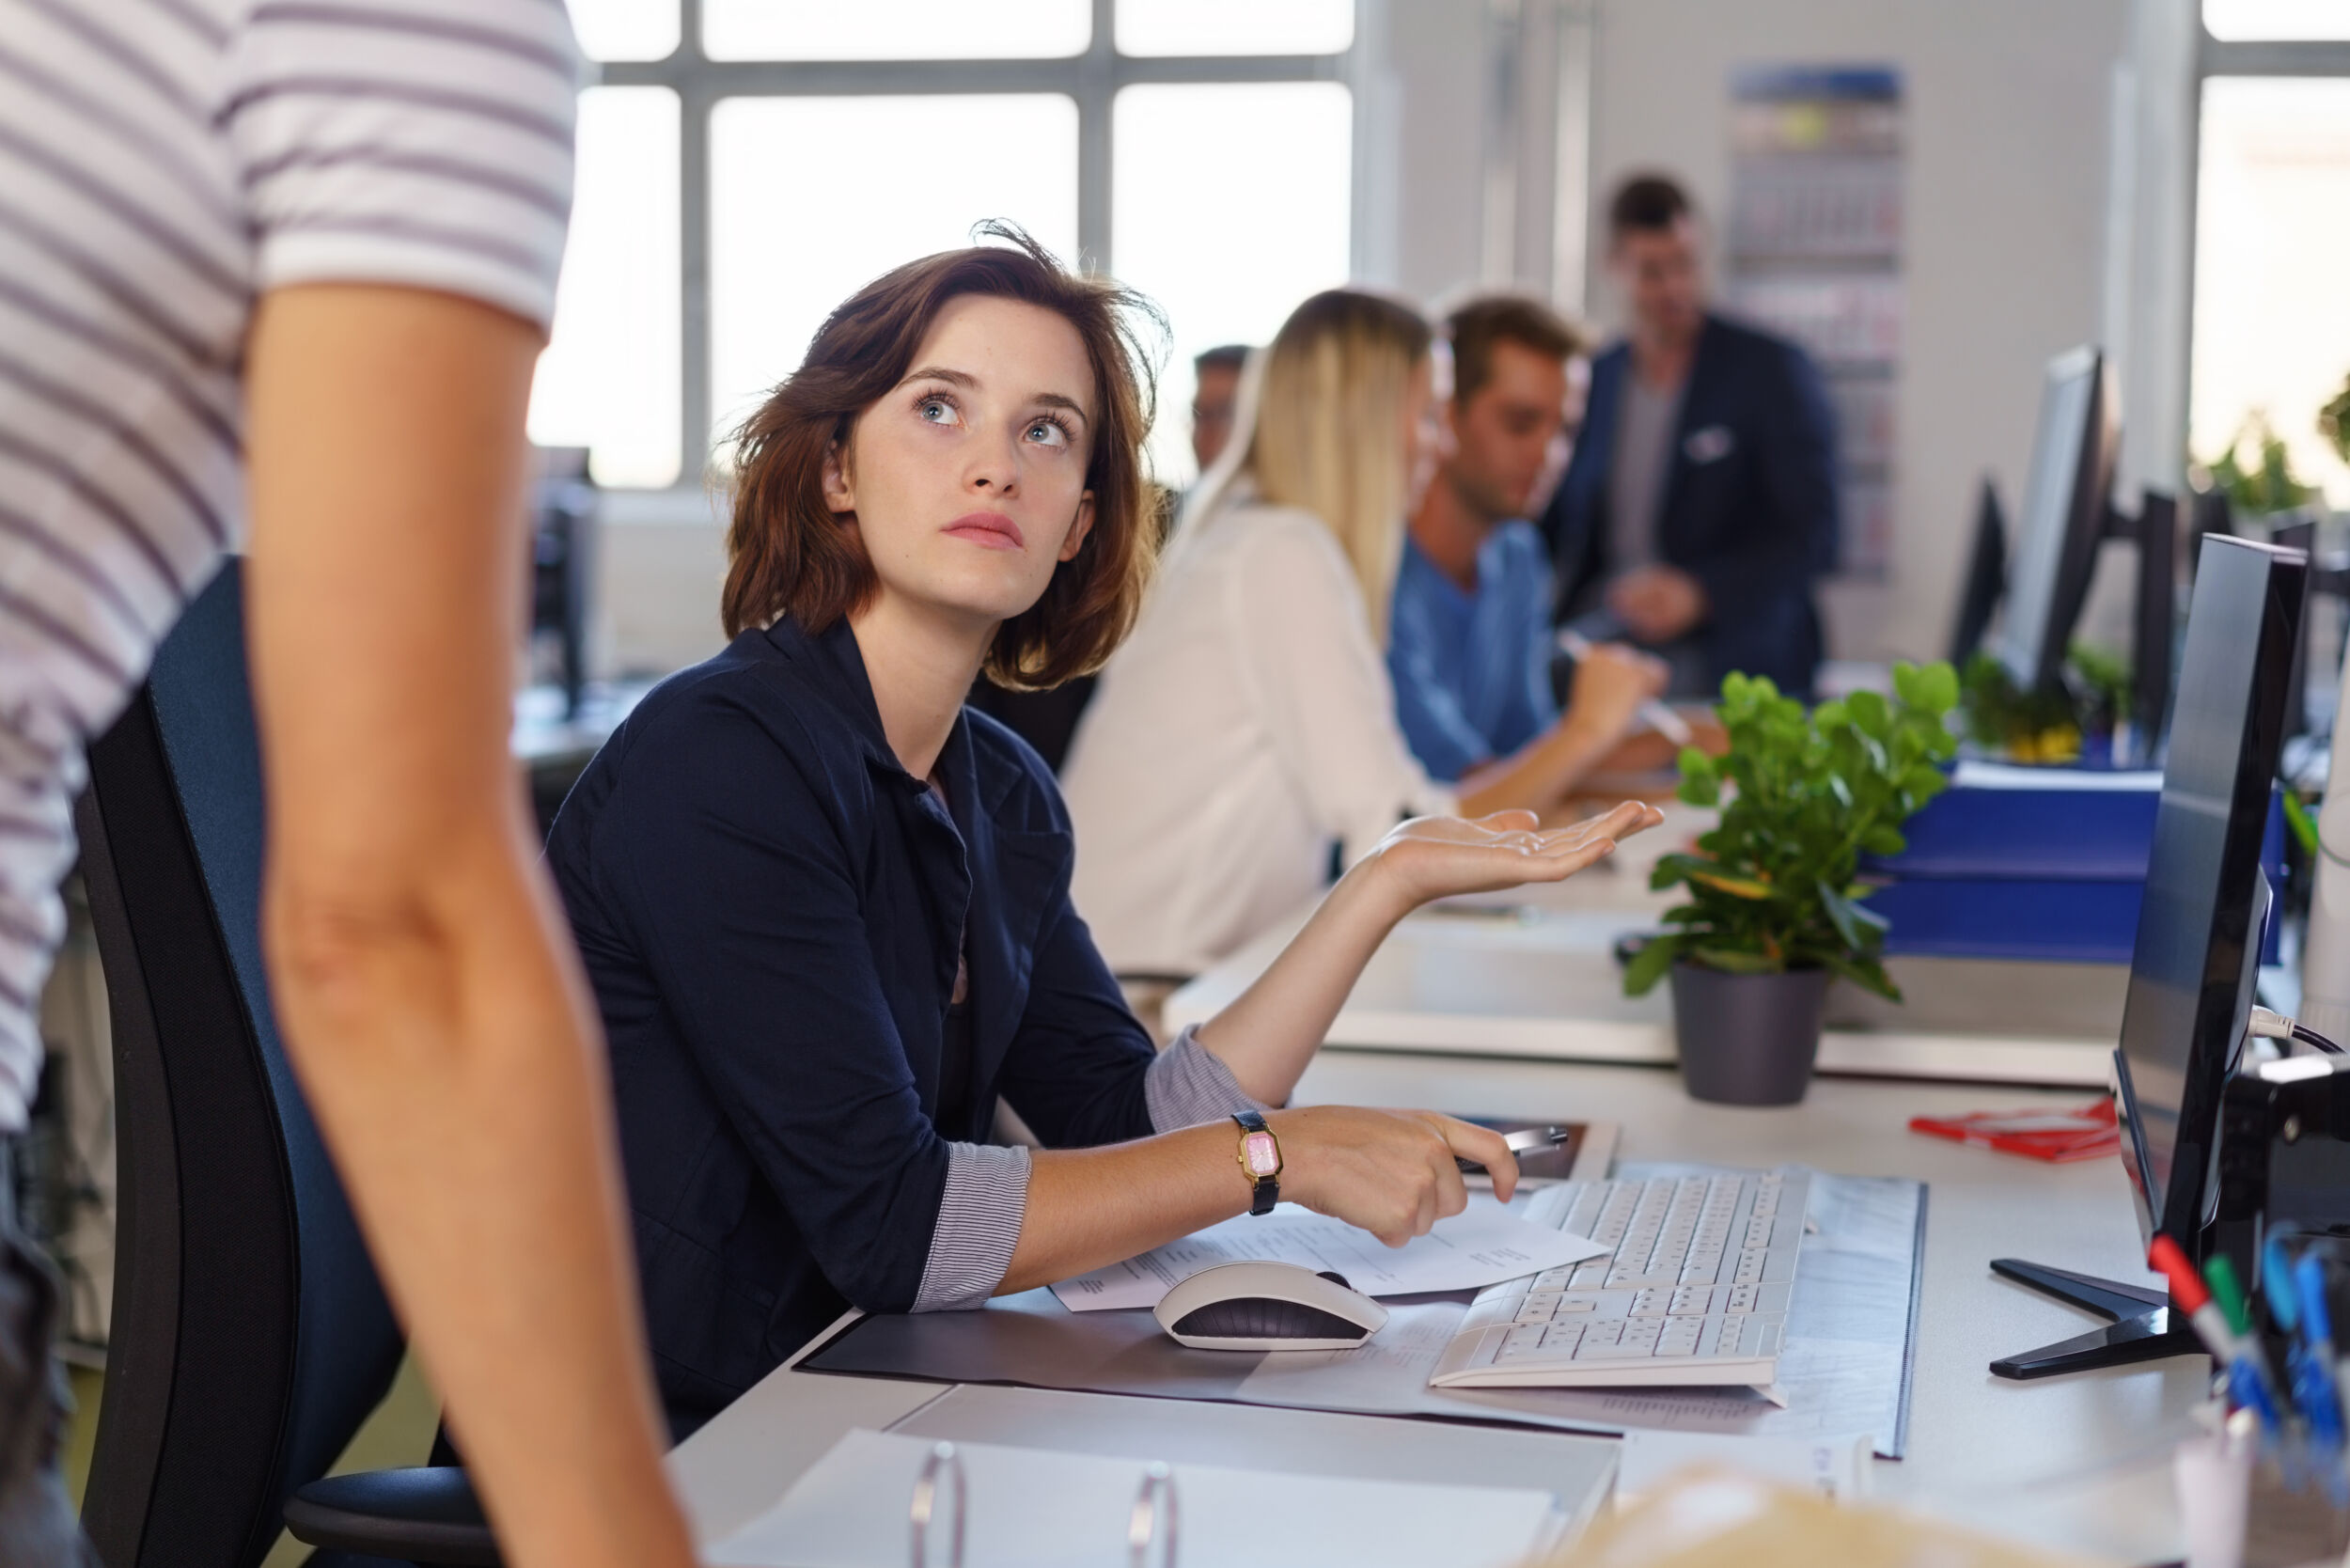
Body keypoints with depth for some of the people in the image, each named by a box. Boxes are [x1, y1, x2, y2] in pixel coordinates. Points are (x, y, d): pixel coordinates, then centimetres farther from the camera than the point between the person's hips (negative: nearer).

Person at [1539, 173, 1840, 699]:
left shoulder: (1772, 369, 2)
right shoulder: (1593, 381, 16)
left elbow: (1813, 536, -3)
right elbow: (1557, 528, 22)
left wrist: (1698, 592, -17)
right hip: (1601, 629, 3)